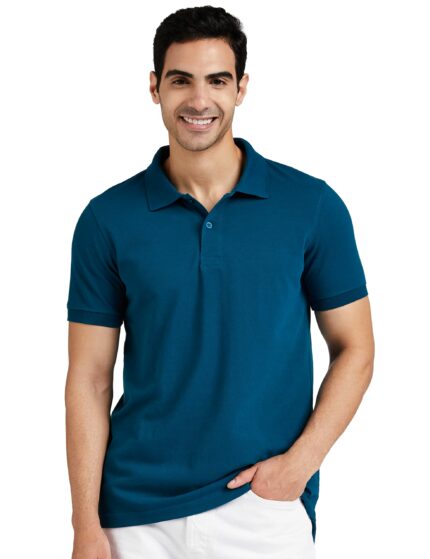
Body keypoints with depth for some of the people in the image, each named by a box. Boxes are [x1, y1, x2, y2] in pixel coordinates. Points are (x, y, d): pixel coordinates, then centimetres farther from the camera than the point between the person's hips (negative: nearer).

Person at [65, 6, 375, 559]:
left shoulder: (313, 205, -4)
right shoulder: (107, 219, -2)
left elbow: (354, 350, 2)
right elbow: (89, 377, -1)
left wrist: (301, 460, -10)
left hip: (265, 504, 0)